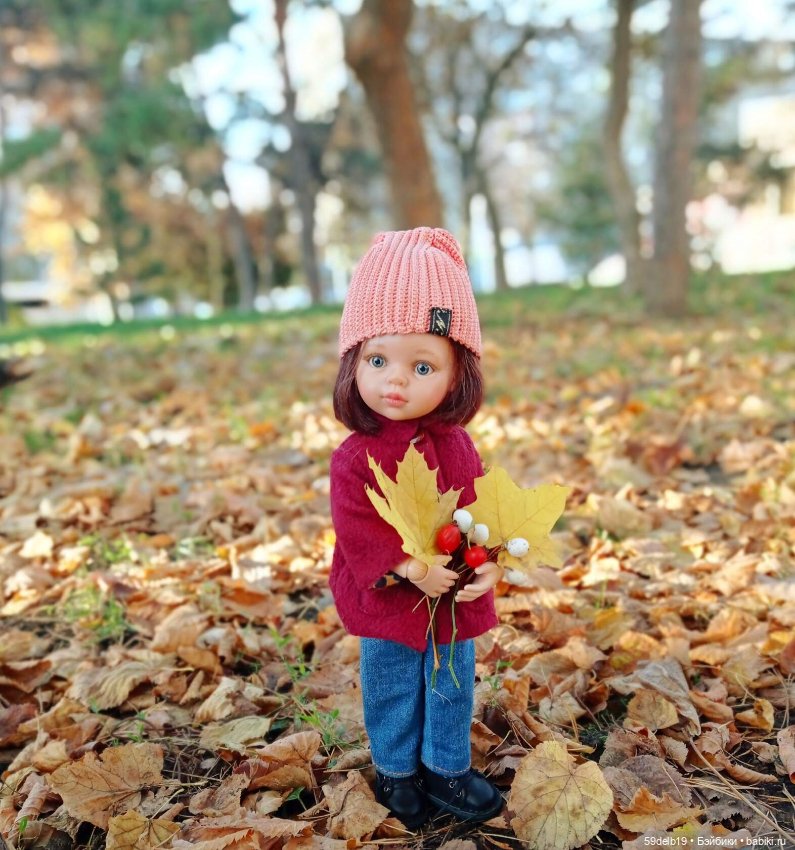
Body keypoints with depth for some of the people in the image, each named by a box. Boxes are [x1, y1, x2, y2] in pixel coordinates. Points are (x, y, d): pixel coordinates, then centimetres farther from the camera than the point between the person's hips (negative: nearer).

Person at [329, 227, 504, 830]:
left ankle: (447, 769, 41)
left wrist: (488, 561, -15)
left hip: (456, 598, 4)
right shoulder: (356, 457, -18)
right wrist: (411, 570, -31)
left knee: (453, 687, 20)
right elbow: (357, 529, -22)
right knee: (392, 691, 16)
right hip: (389, 601, -3)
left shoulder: (455, 445, -5)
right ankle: (396, 771, 39)